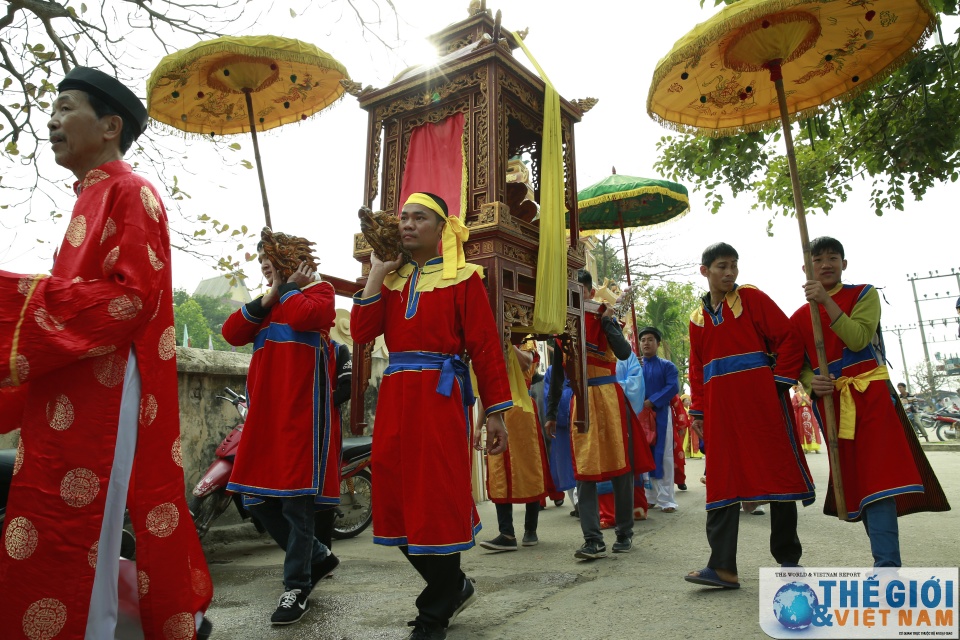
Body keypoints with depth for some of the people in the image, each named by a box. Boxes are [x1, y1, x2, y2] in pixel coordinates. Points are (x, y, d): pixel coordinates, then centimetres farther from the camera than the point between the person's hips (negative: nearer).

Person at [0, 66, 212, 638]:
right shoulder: (92, 197, 21)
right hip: (71, 398, 9)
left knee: (73, 543, -5)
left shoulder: (129, 193, -6)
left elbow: (134, 295, -18)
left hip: (103, 394, -9)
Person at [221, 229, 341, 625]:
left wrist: (288, 287, 0)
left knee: (295, 498, -6)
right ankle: (318, 555, 26)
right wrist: (268, 297, 1)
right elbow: (232, 333, 9)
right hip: (265, 410, 8)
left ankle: (297, 586, 9)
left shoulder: (319, 291, 4)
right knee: (258, 499, 9)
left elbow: (304, 316, -19)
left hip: (302, 408, -8)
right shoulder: (266, 304, 25)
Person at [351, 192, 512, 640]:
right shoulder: (391, 277, 17)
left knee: (437, 501, -2)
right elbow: (362, 332, 3)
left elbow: (486, 346, -3)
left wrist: (495, 412, -8)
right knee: (397, 498, 7)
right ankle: (454, 587, 29)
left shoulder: (463, 278, 3)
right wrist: (375, 275, 0)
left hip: (441, 396, -5)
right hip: (395, 396, 5)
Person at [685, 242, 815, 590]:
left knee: (777, 472, 4)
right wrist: (698, 411, 9)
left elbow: (790, 340, -2)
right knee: (722, 480, 0)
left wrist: (779, 382, -9)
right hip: (721, 408, 4)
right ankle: (723, 567, 3)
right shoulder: (697, 318, 15)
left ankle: (788, 559, 20)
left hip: (762, 401, -3)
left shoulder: (752, 298, 3)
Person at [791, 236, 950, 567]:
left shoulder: (863, 294, 3)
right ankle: (887, 557, 19)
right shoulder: (800, 317, 9)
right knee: (853, 479, 7)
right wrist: (811, 382, -13)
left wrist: (826, 301, -20)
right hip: (831, 402, 3)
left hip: (869, 394, -3)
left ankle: (886, 562, -14)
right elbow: (799, 364, 8)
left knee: (877, 474, -14)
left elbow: (858, 339, -15)